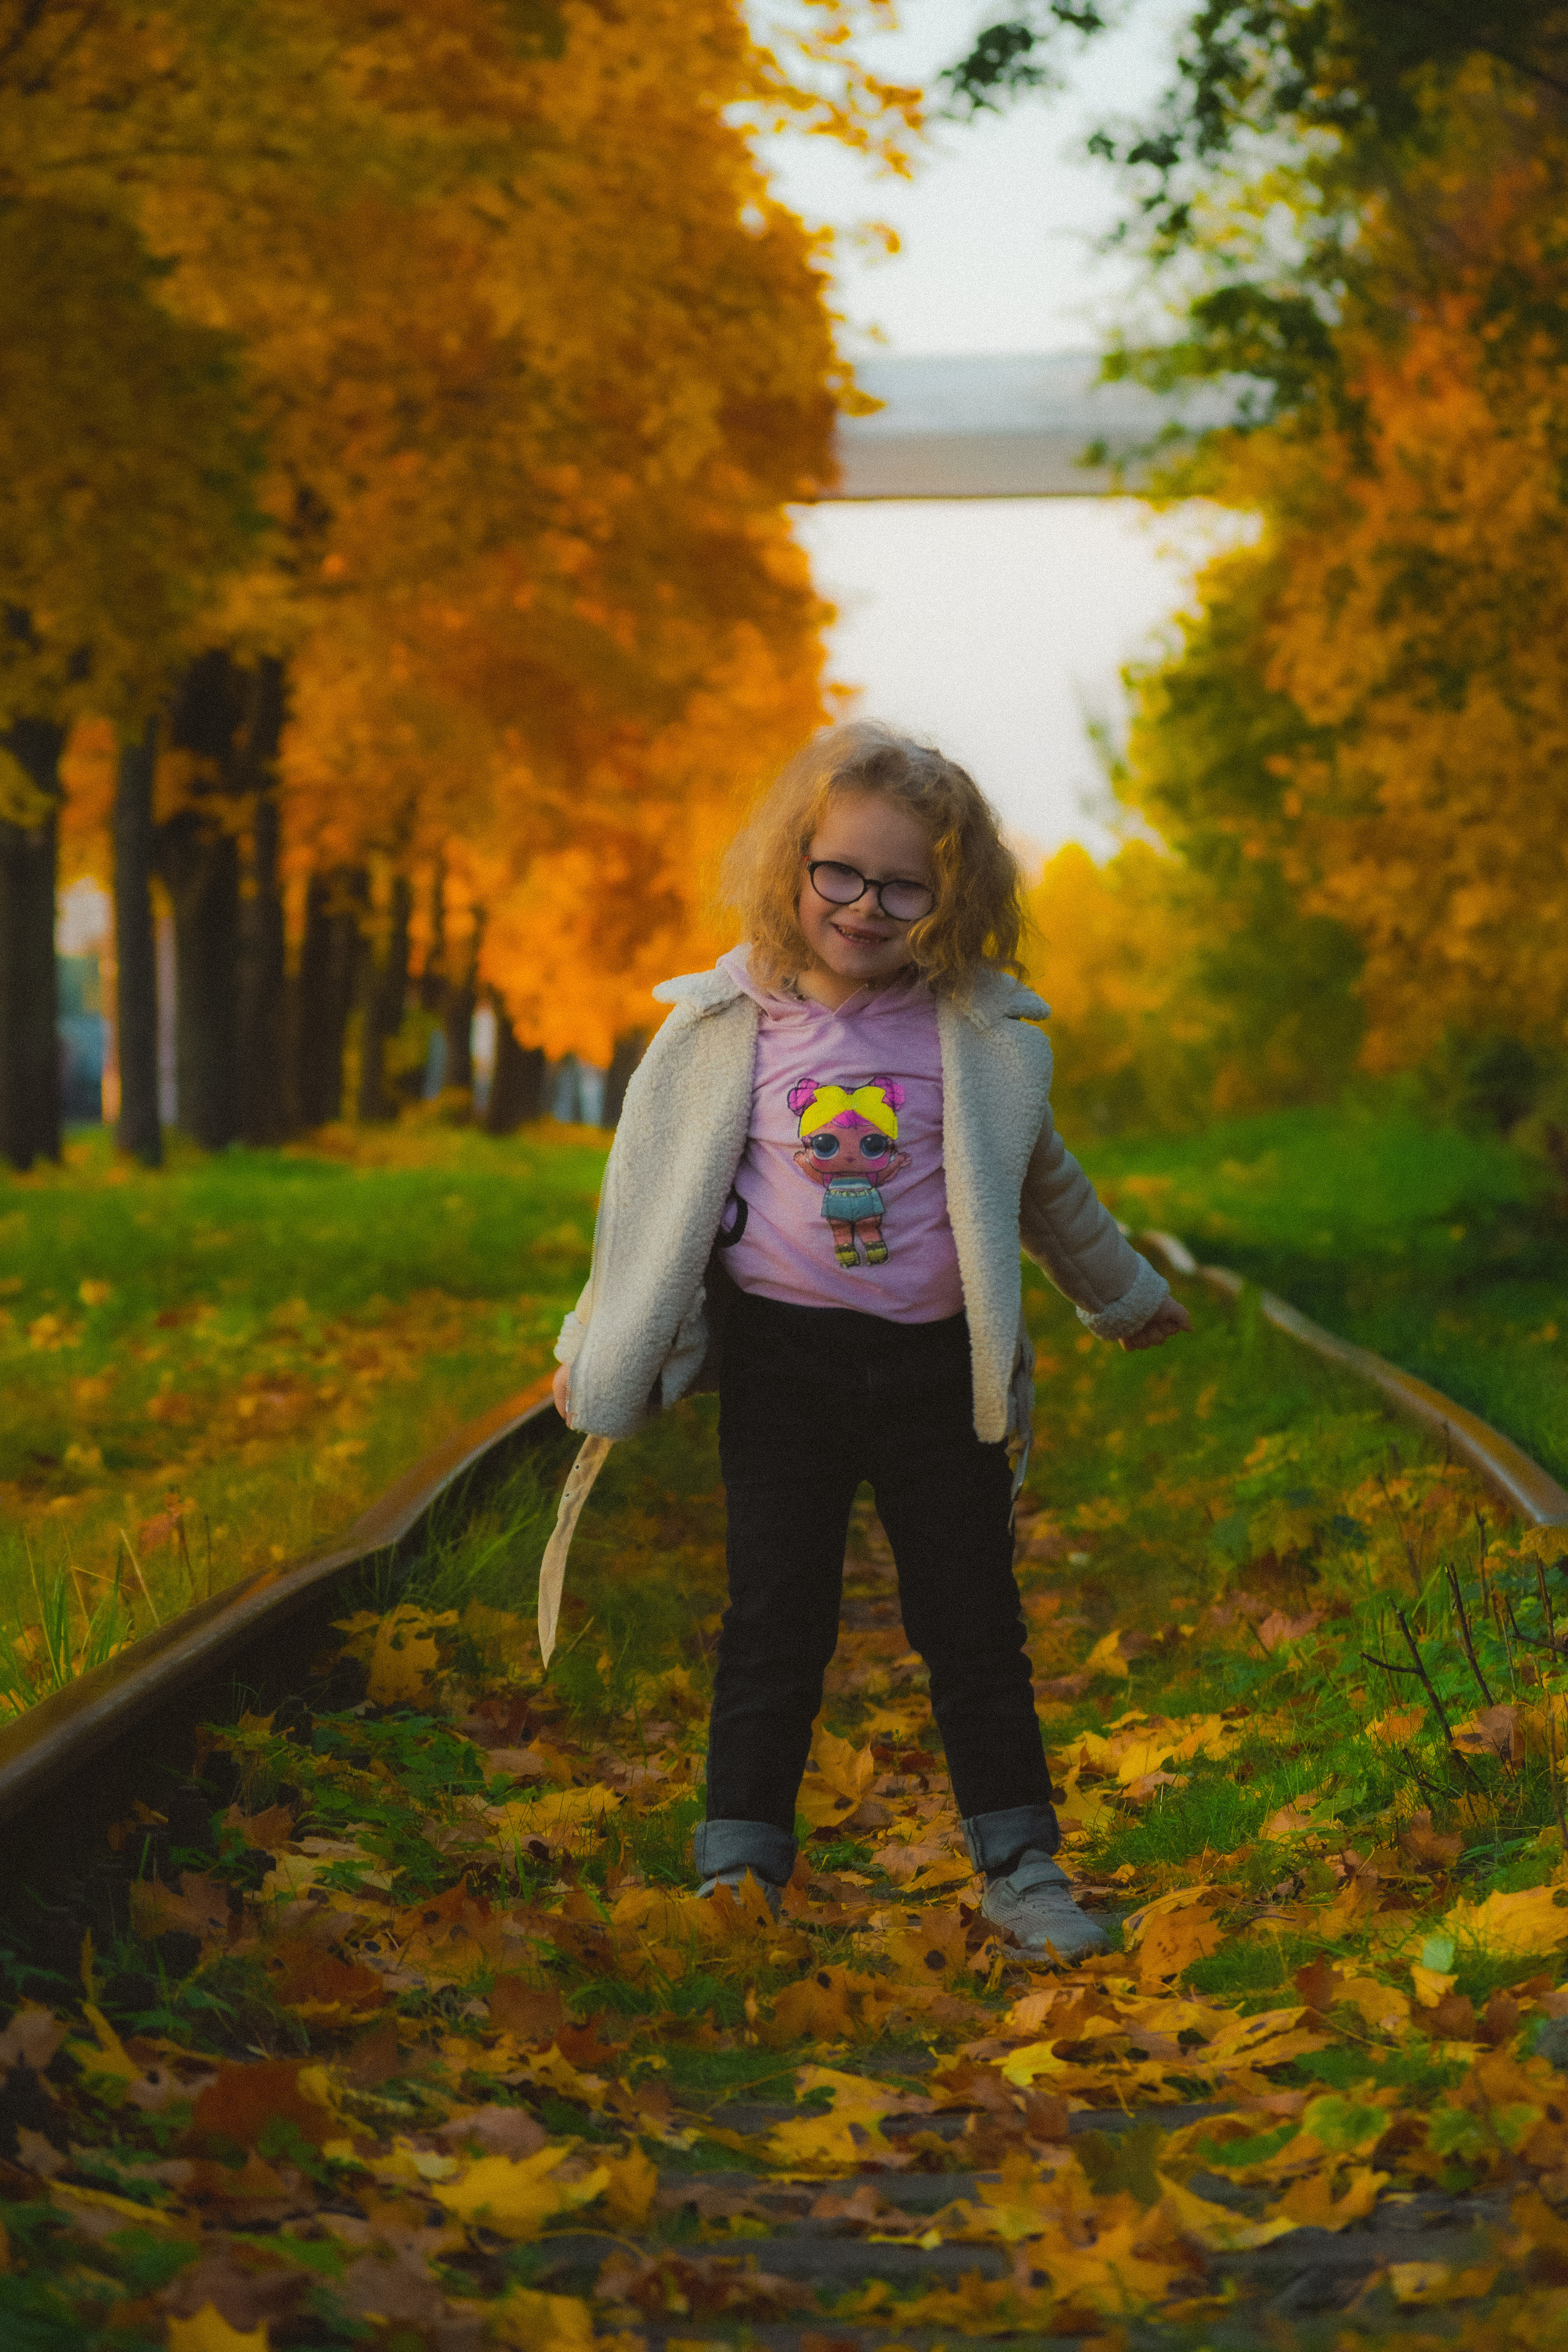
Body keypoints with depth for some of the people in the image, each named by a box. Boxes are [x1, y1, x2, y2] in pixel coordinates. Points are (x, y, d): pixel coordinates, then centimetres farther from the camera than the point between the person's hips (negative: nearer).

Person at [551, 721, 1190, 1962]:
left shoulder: (982, 1035, -1)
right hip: (782, 1360, -1)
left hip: (938, 1367, 1)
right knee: (775, 1621, 3)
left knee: (974, 1621, 5)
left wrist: (1127, 1293, 29)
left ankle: (1020, 1865, 15)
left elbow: (1043, 1182, 16)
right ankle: (740, 1861, 13)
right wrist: (597, 1353, 13)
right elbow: (652, 1195, 7)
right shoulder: (726, 1029, -3)